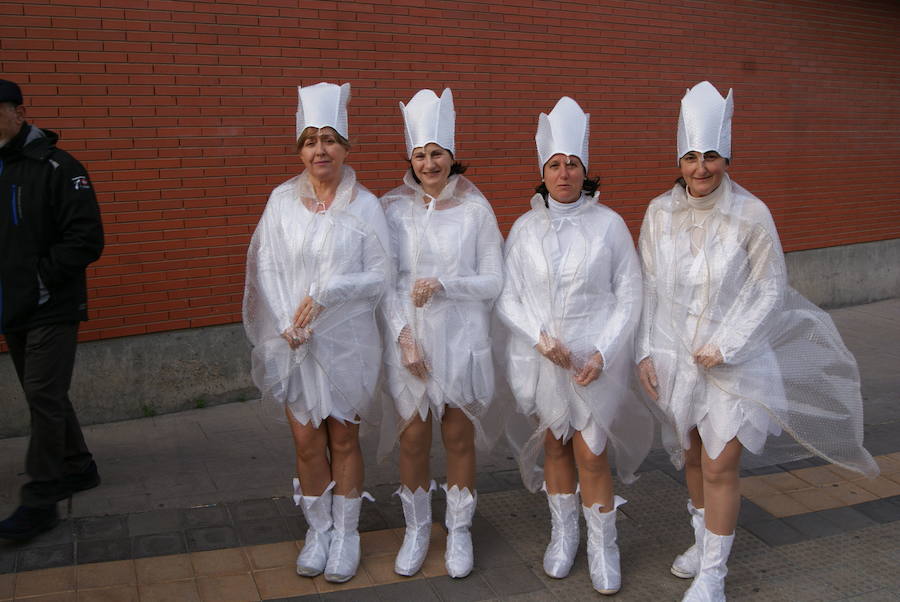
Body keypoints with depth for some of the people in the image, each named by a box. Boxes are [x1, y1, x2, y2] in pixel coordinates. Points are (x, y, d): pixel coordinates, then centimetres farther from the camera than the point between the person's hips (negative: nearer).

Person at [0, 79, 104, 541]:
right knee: (45, 396, 15)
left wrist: (41, 277, -16)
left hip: (51, 309, -7)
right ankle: (78, 468, 30)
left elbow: (87, 238, -13)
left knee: (44, 398, -6)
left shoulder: (55, 168, -9)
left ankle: (40, 499, 2)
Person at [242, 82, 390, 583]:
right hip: (294, 342, 2)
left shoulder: (365, 206, -3)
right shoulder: (282, 200, 2)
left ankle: (346, 533, 22)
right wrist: (287, 324, -12)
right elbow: (266, 268, 0)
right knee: (307, 441, 8)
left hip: (347, 339, -1)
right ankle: (318, 529, 25)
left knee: (343, 439, 7)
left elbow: (380, 275, -5)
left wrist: (326, 294, -16)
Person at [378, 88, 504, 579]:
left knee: (458, 439, 9)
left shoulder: (475, 210, -2)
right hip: (409, 340, 1)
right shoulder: (392, 208, 0)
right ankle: (416, 529, 28)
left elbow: (493, 282, -2)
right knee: (413, 440, 8)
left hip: (462, 340, -1)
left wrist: (443, 285, -17)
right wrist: (403, 335, -12)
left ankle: (459, 530, 27)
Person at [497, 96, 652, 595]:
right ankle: (563, 535, 32)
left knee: (591, 454, -1)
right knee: (554, 446, 13)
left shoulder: (608, 224, -4)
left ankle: (603, 546, 19)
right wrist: (541, 336, -14)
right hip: (541, 356, 2)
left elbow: (629, 295, -2)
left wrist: (603, 352, -11)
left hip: (595, 357, -2)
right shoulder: (525, 228, 1)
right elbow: (507, 296, 1)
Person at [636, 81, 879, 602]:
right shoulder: (661, 212, -4)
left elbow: (771, 290, -8)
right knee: (692, 457, 17)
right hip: (675, 358, 4)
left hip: (732, 360, -3)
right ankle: (705, 541, 38)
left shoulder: (750, 215, -14)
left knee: (720, 467, -2)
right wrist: (646, 351, -1)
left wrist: (724, 346, -14)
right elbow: (649, 287, 4)